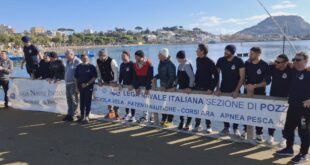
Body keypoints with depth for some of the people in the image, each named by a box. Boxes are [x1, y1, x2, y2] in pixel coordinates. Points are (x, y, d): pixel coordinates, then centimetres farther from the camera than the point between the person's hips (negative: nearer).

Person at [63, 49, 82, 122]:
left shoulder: (77, 61, -11)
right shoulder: (67, 62, 17)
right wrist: (65, 80, 19)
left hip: (73, 83, -9)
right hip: (67, 83, 9)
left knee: (74, 99, -5)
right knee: (69, 99, 14)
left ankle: (74, 115, 2)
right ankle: (69, 114, 25)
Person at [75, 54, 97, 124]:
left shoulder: (91, 67, -3)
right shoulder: (79, 67, 9)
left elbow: (94, 77, -7)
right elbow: (76, 77, 13)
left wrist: (87, 84, -14)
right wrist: (77, 86, 7)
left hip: (89, 86, -4)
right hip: (81, 86, 4)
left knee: (88, 102, 0)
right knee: (82, 102, 11)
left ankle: (87, 117, 5)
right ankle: (82, 116, 22)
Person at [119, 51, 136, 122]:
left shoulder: (132, 65, -11)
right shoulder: (122, 65, 11)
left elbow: (134, 76, -15)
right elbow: (120, 75, 15)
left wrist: (132, 85, -19)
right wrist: (120, 83, 4)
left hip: (131, 85, -7)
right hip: (124, 85, 7)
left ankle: (133, 116, 4)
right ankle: (127, 113, 28)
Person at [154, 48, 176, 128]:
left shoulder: (170, 65, -19)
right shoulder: (161, 63, 7)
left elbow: (172, 77, -19)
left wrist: (166, 87, -20)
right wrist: (155, 77, 1)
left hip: (170, 88, -8)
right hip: (163, 87, 8)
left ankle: (169, 121, 11)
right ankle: (163, 119, 23)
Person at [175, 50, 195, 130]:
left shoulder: (187, 65, -16)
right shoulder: (180, 65, 10)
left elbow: (192, 77, -20)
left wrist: (190, 87, -23)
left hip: (187, 89, -8)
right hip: (181, 89, 8)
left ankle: (188, 124, 13)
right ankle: (181, 121, 23)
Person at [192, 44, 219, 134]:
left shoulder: (209, 62, -14)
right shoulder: (198, 60, 5)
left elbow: (216, 76, -15)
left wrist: (211, 88, -19)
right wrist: (195, 83, 11)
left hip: (207, 89, -6)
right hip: (198, 87, 6)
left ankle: (208, 126, 16)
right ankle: (197, 125, 19)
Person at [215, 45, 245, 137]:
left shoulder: (239, 61, -10)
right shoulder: (221, 60, -3)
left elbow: (242, 77, -10)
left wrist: (236, 90, -16)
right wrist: (217, 89, -5)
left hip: (234, 90, -2)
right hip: (223, 89, 3)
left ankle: (235, 129, 18)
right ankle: (226, 128, 18)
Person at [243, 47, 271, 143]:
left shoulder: (264, 65, -9)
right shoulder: (247, 64, 0)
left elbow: (267, 81, -10)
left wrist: (255, 86, -20)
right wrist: (246, 86, -14)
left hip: (260, 93, -3)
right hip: (247, 92, 3)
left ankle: (259, 134, 14)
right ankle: (245, 131, 20)